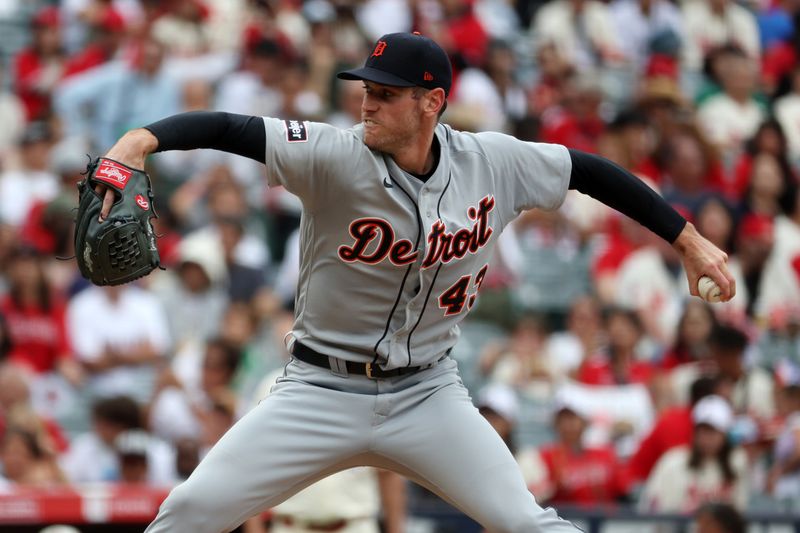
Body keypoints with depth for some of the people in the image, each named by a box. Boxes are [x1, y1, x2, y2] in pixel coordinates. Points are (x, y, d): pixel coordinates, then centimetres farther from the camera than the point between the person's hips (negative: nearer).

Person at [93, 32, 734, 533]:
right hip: (322, 390, -2)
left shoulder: (494, 163, -7)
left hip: (427, 393, 2)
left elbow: (589, 171, 6)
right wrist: (139, 141, -45)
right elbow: (227, 129, -28)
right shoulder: (336, 157, -17)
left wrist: (688, 239, 9)